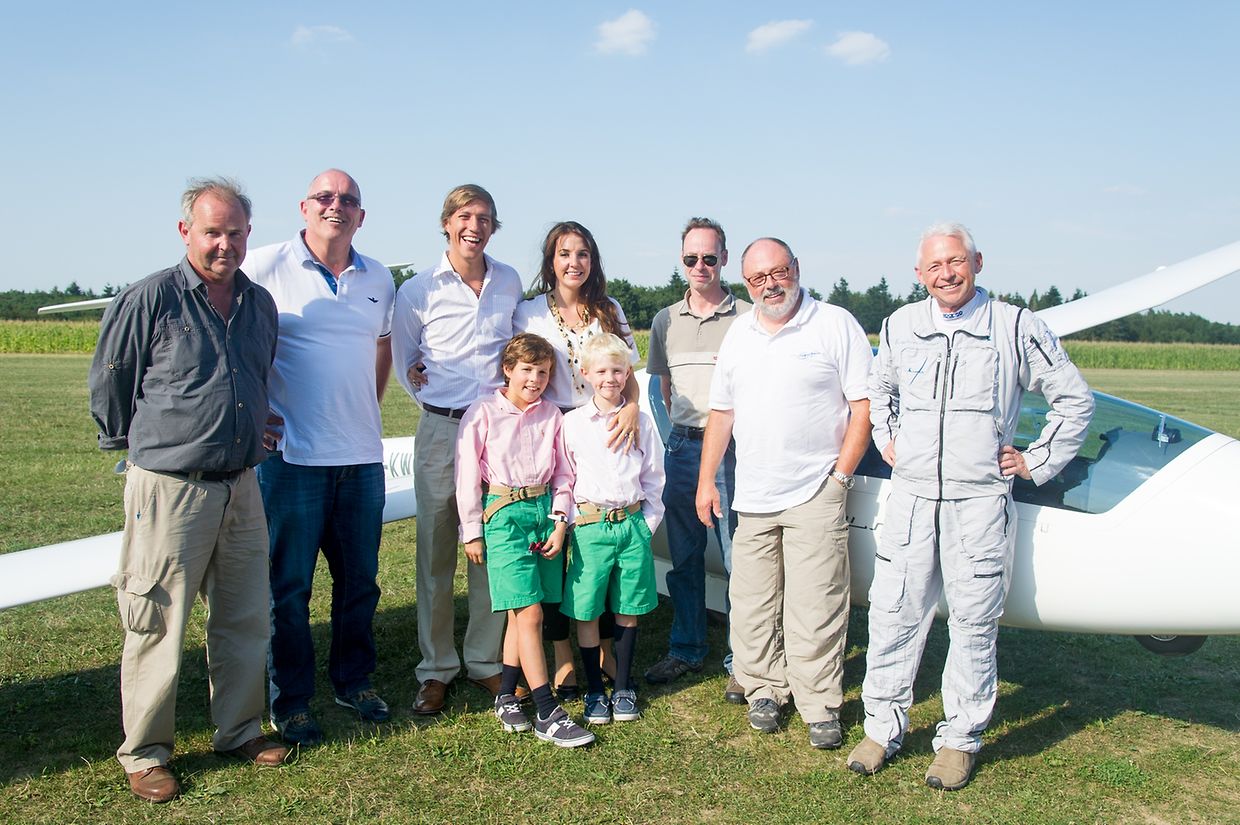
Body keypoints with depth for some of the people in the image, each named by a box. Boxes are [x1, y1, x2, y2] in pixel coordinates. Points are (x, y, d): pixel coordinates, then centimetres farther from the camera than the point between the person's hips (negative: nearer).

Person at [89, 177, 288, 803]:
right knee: (158, 625, 3)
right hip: (168, 488, -5)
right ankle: (144, 752, 19)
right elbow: (108, 383, 1)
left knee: (245, 619, 13)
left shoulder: (261, 304, 8)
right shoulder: (150, 299, -9)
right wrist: (138, 445, 12)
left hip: (240, 487, 6)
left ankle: (238, 730, 29)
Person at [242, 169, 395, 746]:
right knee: (289, 583, 4)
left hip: (363, 456, 5)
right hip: (293, 455, -4)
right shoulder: (264, 268, -5)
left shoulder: (378, 279, 11)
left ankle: (354, 680, 30)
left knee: (359, 578, 13)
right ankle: (290, 699, 18)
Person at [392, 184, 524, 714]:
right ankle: (436, 668, 16)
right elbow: (404, 362, 12)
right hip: (441, 430, -2)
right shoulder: (417, 291, -1)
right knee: (436, 551, 4)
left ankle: (485, 661, 20)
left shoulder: (510, 282, 6)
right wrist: (435, 398, 5)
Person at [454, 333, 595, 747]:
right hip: (504, 514, -4)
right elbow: (468, 475, -2)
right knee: (529, 613, -8)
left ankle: (506, 696, 22)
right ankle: (547, 714, -4)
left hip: (544, 511, 4)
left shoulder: (552, 415, 7)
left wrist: (560, 523, 0)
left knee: (522, 613, 9)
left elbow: (563, 475, 10)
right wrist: (471, 532, -1)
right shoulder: (483, 413, -4)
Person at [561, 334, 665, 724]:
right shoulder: (573, 422, 1)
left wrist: (648, 523, 5)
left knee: (628, 611, 8)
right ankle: (594, 691, 18)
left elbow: (653, 477, 9)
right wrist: (572, 523, 0)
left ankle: (623, 688, 23)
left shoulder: (641, 421, 4)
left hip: (633, 525, 1)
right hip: (590, 526, -1)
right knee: (586, 612, 2)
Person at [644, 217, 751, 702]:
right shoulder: (666, 321, 12)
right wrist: (682, 432, 12)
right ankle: (685, 651, 24)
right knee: (683, 557, 11)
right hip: (682, 447, 4)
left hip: (731, 448, -4)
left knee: (738, 559, -2)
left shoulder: (746, 318, -2)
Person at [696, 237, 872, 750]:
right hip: (751, 497, 5)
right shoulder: (738, 335, 13)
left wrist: (840, 475, -9)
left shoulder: (836, 325, -2)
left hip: (814, 496, -5)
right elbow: (721, 412, 17)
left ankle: (820, 706, 10)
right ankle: (763, 688, 25)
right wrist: (707, 479, 12)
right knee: (751, 605, 9)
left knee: (814, 608, -3)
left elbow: (864, 405, -4)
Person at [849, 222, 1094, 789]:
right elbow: (880, 390, 29)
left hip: (980, 502, -3)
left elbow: (1074, 399, 6)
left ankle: (960, 739, 18)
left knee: (973, 625, 4)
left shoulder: (1015, 328, -2)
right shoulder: (900, 327, 9)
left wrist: (1036, 462, 3)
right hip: (911, 497, 3)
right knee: (893, 615, 4)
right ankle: (883, 728, 18)